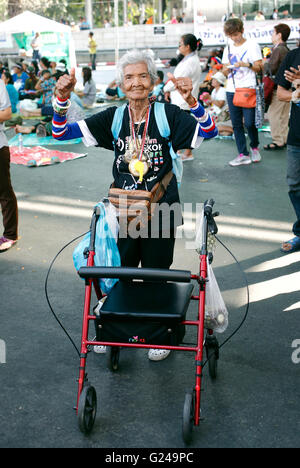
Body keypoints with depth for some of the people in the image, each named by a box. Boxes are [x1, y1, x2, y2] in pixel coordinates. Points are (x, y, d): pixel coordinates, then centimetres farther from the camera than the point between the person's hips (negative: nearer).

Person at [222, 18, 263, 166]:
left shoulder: (252, 45, 1)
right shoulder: (228, 48, 16)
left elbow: (259, 67, -2)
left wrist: (247, 64, -19)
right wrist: (228, 68, -6)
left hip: (248, 89, -5)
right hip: (231, 90, 5)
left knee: (249, 123, -9)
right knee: (236, 124, 2)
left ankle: (254, 147, 16)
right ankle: (243, 155, 6)